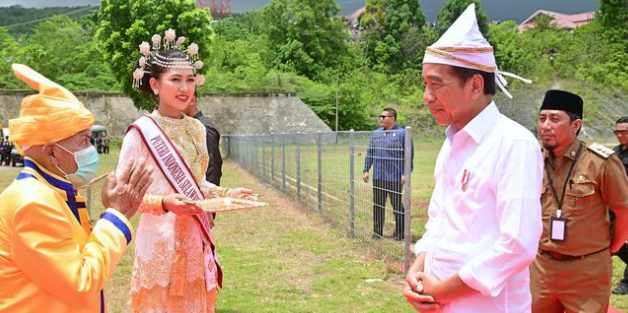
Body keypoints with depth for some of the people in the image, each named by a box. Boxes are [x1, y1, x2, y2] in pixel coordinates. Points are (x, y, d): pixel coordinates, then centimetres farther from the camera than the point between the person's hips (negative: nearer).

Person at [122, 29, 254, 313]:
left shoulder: (197, 129, 8)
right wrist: (163, 203, -25)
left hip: (197, 241, 6)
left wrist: (226, 194, 3)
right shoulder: (141, 132, -11)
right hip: (160, 243, -6)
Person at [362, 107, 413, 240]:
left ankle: (400, 233, 18)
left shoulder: (402, 133, -6)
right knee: (377, 205, 10)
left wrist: (405, 173, -13)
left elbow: (409, 155, -8)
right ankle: (377, 232, 20)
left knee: (397, 205, 5)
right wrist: (366, 170, 10)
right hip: (378, 177, 5)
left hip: (394, 178, -5)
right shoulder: (376, 133, 11)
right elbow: (370, 153, 15)